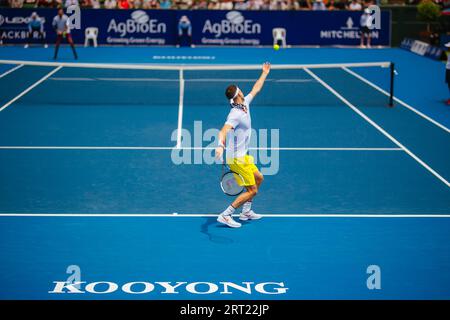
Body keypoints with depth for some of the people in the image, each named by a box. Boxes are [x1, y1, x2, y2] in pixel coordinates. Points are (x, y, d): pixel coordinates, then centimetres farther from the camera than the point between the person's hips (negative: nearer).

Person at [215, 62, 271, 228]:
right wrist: (220, 145, -60)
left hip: (243, 156, 10)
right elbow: (223, 131, -41)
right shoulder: (236, 115, -26)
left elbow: (255, 89, 21)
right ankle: (225, 215, -6)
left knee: (258, 178, 23)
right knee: (252, 190, -7)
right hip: (236, 158, -10)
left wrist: (265, 73, 30)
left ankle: (246, 212, 29)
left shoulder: (245, 104, 3)